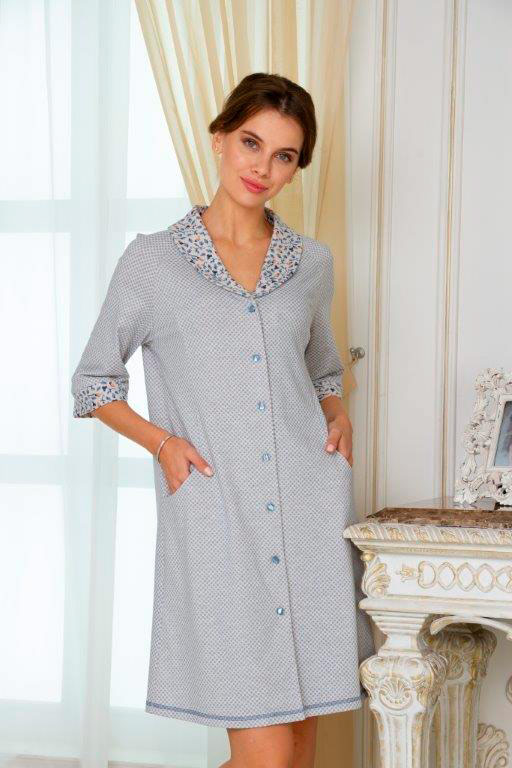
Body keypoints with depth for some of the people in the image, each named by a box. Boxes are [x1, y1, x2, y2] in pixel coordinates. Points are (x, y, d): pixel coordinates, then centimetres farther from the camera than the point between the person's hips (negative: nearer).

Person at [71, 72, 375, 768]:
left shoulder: (312, 263, 13)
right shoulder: (153, 260, 4)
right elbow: (93, 382, 10)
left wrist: (339, 417, 7)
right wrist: (162, 441, -6)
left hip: (313, 504, 4)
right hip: (218, 518, -3)